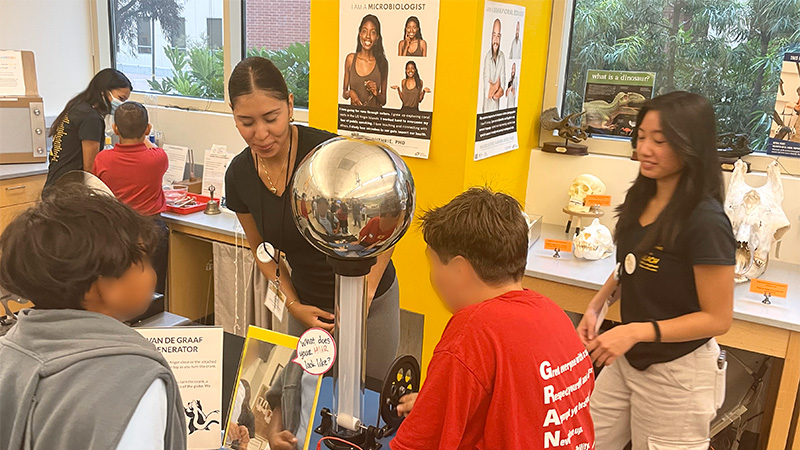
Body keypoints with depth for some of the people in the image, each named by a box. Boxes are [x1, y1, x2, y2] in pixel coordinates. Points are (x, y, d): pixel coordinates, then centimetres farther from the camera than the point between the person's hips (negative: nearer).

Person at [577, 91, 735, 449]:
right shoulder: (641, 199, 0)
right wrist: (597, 304, 0)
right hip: (626, 360, 7)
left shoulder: (705, 222, -22)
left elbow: (717, 318, -18)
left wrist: (635, 331, -26)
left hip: (677, 374, -7)